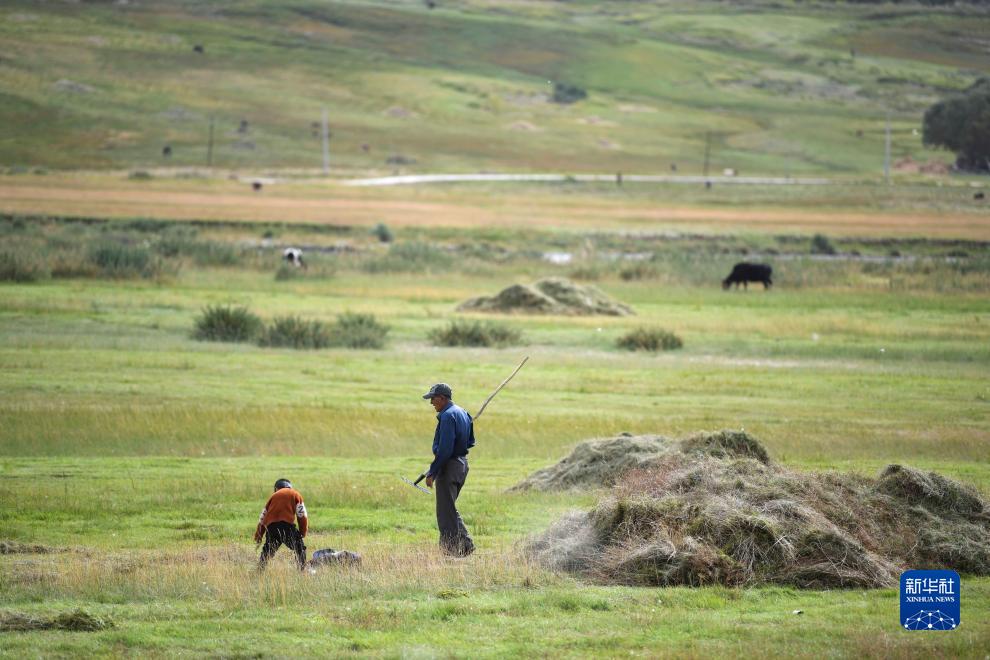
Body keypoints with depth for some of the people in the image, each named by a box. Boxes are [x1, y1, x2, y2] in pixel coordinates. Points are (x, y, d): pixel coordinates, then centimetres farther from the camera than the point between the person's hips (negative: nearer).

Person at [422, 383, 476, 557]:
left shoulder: (447, 416, -18)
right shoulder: (462, 413, 13)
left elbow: (444, 449, -23)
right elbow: (470, 441, 19)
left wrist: (432, 472, -20)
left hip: (449, 465, -10)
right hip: (462, 463, 10)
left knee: (446, 510, -3)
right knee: (449, 508, 18)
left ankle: (452, 548, -1)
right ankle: (465, 543, 13)